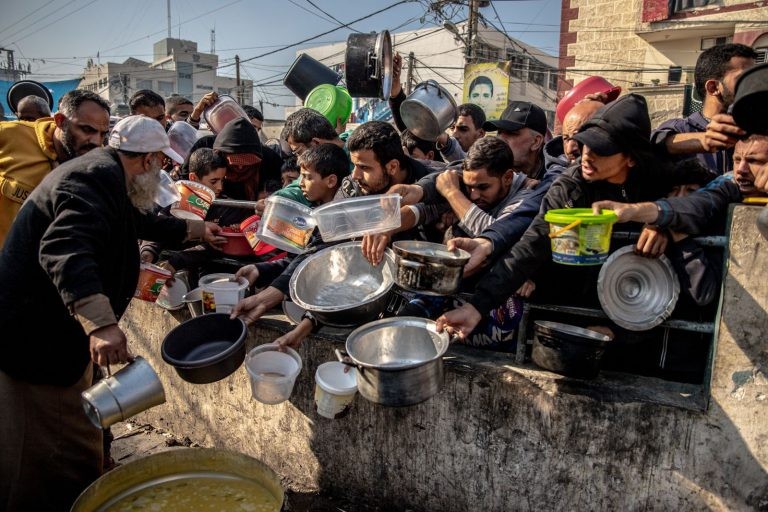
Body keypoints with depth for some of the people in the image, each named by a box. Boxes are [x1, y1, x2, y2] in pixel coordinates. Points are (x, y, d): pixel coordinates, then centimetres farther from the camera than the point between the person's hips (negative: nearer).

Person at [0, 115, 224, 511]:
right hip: (36, 340, -11)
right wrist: (101, 324, -49)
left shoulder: (102, 172, 13)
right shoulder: (98, 177, -21)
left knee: (76, 442, 23)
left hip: (54, 332, 11)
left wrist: (195, 230, 40)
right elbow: (65, 249, -38)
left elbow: (142, 223, 31)